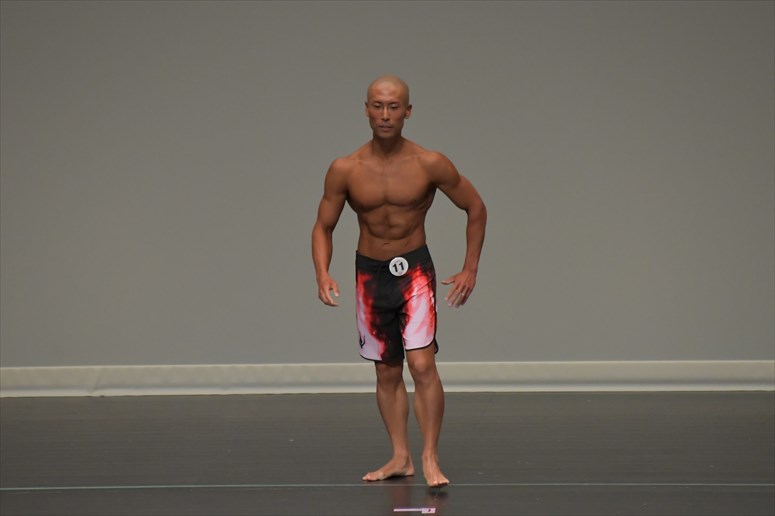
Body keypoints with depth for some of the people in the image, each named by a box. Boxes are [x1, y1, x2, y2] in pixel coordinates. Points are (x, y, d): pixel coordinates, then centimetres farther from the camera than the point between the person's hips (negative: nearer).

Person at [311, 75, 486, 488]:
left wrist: (470, 268, -3)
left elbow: (476, 209, 0)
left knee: (422, 364, -15)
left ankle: (430, 458, -9)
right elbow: (323, 226, 1)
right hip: (371, 273, 2)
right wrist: (322, 274, -16)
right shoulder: (345, 170, -10)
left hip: (415, 269, -2)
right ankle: (400, 458, 21)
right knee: (387, 372, 11)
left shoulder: (431, 165, -13)